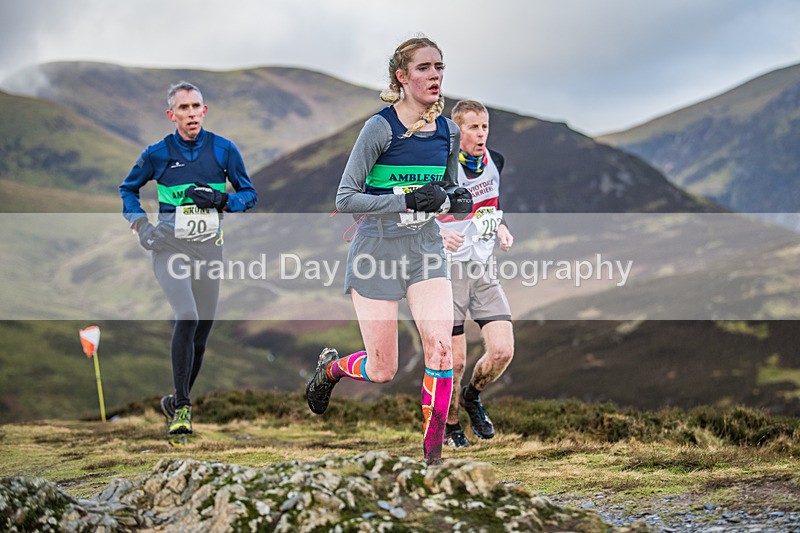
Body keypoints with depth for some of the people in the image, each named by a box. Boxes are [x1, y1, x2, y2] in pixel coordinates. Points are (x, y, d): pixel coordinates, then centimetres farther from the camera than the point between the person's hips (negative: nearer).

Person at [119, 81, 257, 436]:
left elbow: (249, 194, 8)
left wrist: (221, 200, -12)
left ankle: (176, 401, 26)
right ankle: (181, 407, -17)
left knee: (201, 332, 6)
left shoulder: (224, 150, 1)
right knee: (187, 317, -23)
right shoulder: (157, 153, 0)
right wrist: (140, 225, -1)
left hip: (209, 247, 3)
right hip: (169, 246, -3)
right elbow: (128, 189, 15)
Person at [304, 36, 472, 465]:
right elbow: (345, 199, -15)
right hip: (378, 251, -4)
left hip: (426, 249, 4)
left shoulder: (448, 131, 3)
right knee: (382, 371, 1)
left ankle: (432, 454, -4)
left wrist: (453, 199, -6)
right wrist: (407, 200, -26)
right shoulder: (380, 128, -14)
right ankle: (330, 366, 36)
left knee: (440, 347, -14)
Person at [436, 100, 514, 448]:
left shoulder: (495, 161, 6)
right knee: (455, 360, -2)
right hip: (449, 268, -5)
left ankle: (472, 396, 23)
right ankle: (450, 427, 22)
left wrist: (501, 227, 5)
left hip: (484, 269, 5)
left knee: (502, 351, -8)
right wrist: (438, 234, -26)